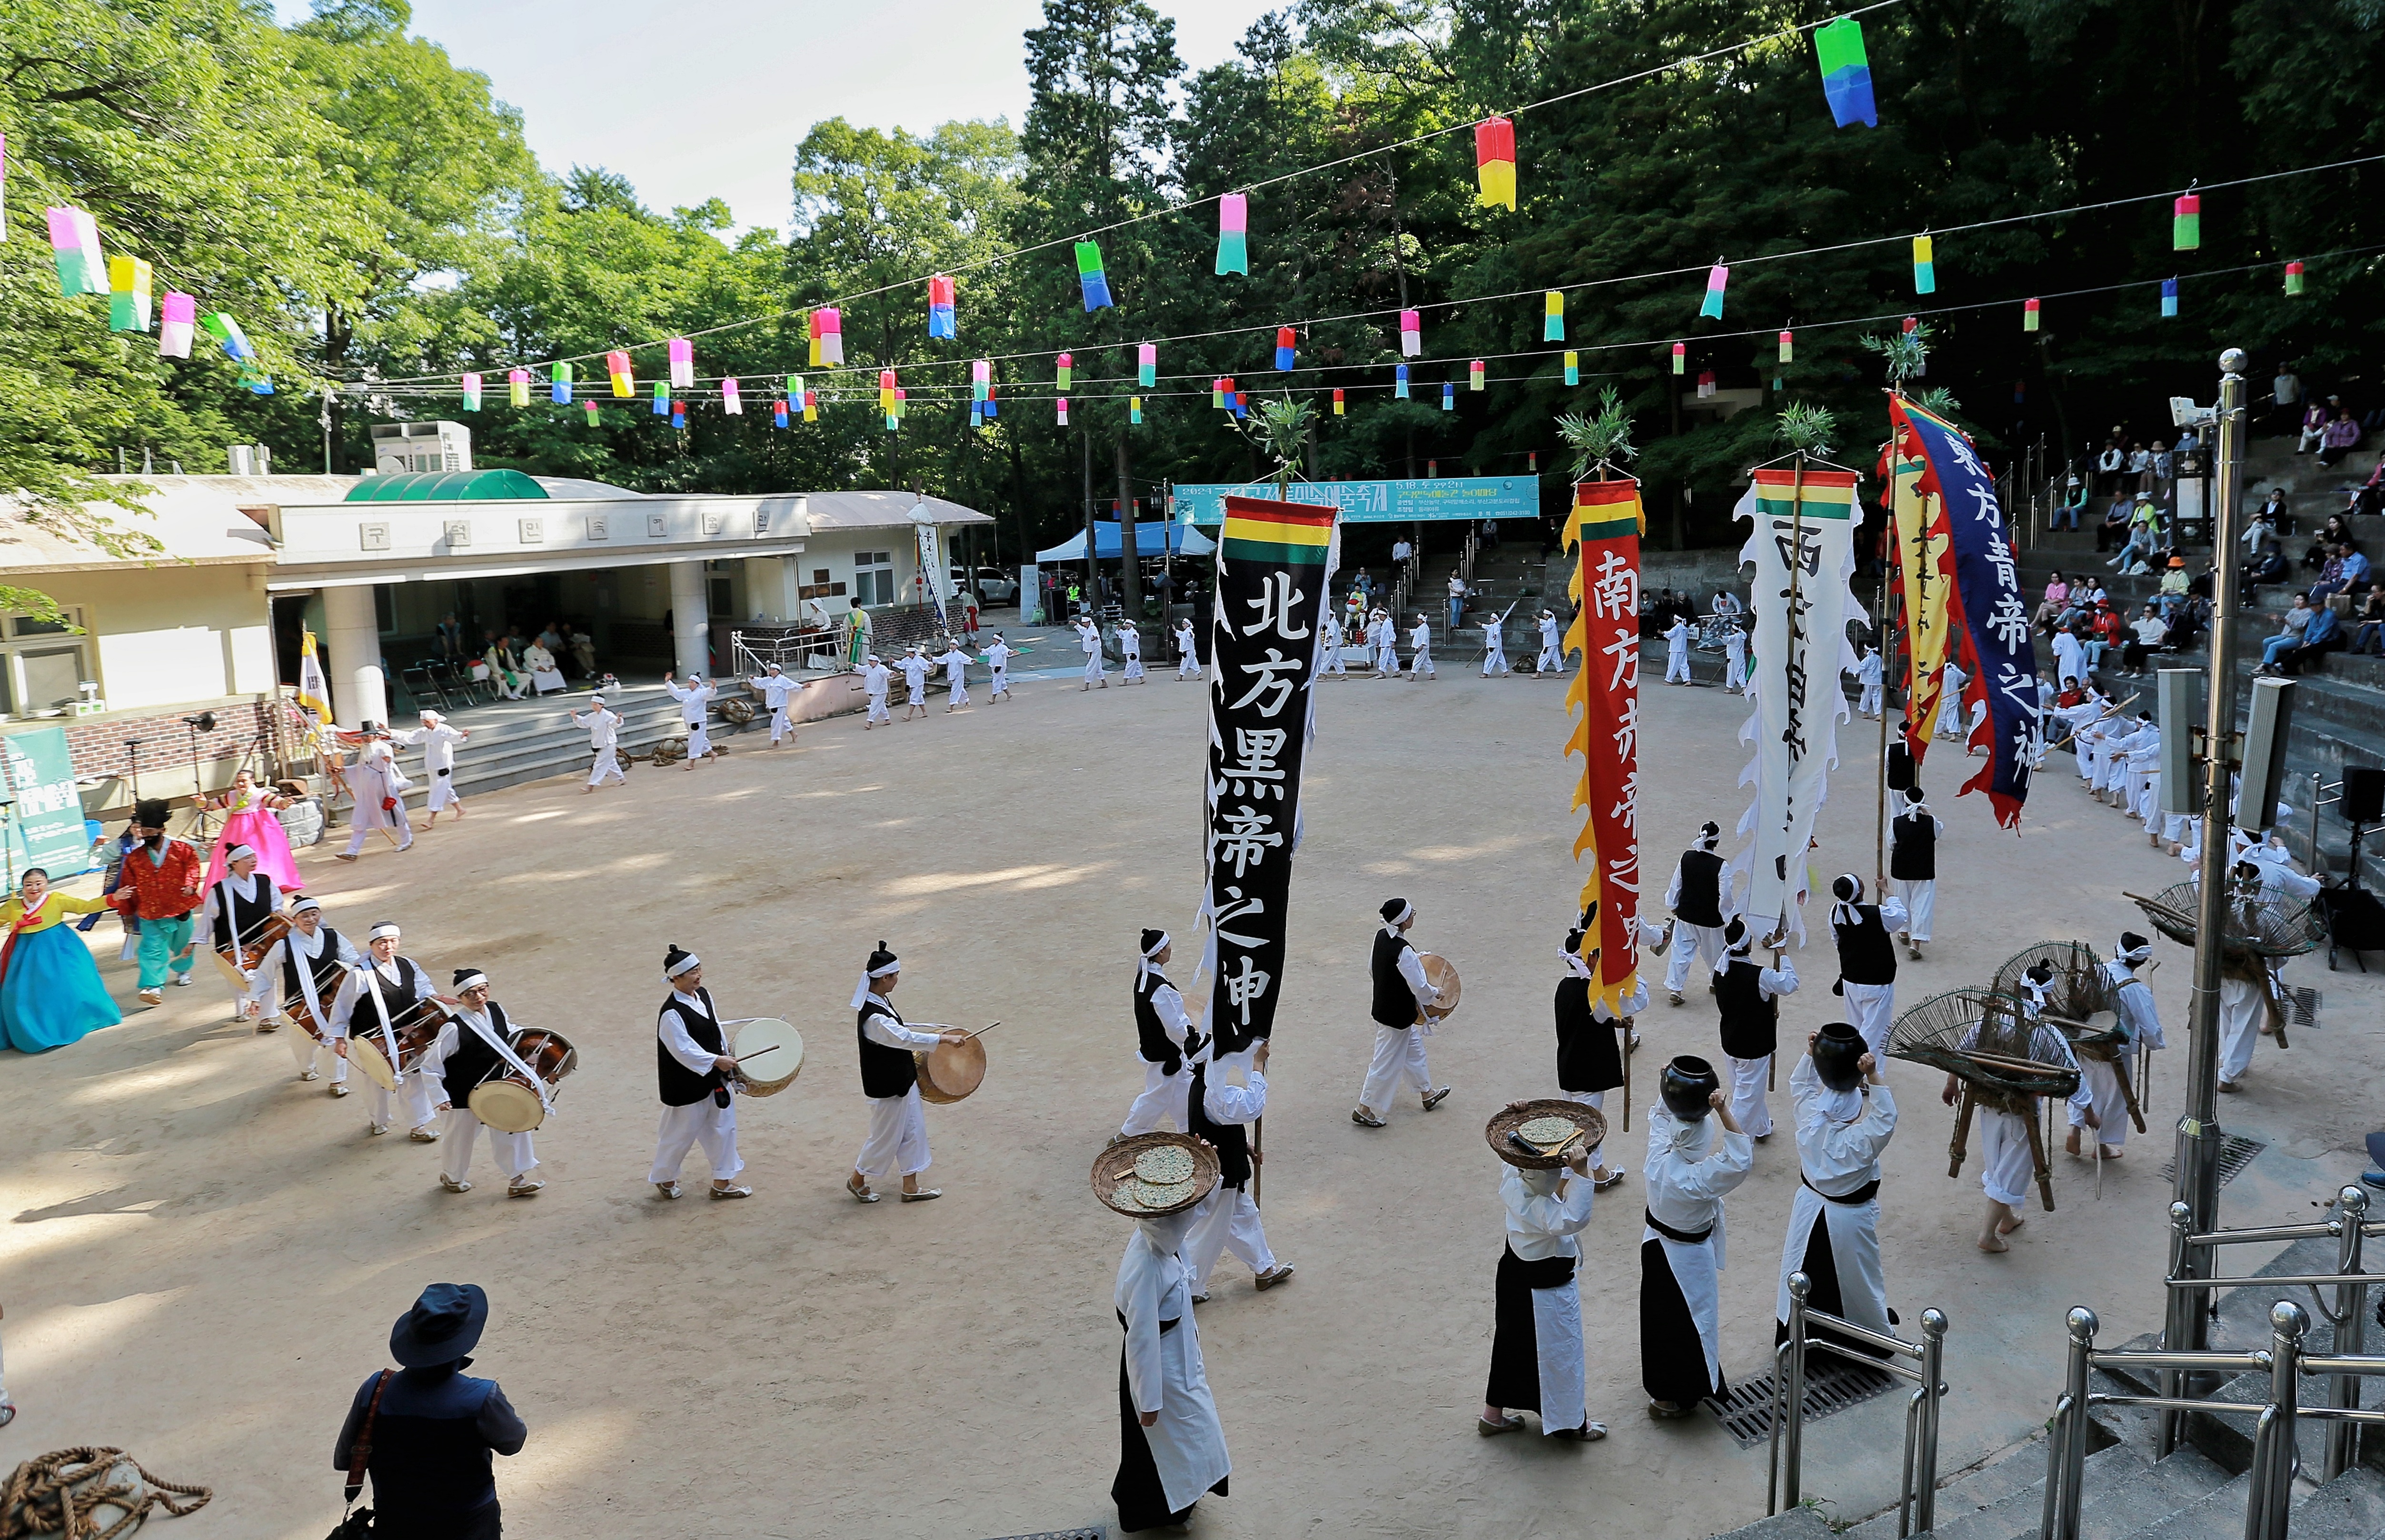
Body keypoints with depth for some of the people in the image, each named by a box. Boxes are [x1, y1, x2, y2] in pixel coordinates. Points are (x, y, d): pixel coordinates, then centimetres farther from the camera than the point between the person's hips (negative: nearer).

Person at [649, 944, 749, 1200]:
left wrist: (727, 1059, 10)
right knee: (681, 1134, 11)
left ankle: (722, 1183, 29)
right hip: (687, 1088, -8)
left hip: (715, 1079, 8)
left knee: (723, 1129, 14)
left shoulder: (704, 995, 1)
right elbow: (684, 1050, -27)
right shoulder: (671, 1014, -25)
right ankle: (664, 1178, 37)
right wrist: (715, 1061, -26)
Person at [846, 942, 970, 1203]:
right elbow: (906, 1038, -35)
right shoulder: (873, 1017, -31)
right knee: (886, 1137, 9)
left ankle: (911, 1187, 28)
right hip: (887, 1086, -9)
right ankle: (858, 1181, 31)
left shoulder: (880, 1000, 1)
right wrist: (944, 1038, -33)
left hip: (903, 1079, 9)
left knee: (913, 1132, 16)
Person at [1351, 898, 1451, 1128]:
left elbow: (1372, 968, 9)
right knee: (1387, 1062, 6)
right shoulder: (1404, 951, -31)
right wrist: (1435, 993, -6)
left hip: (1383, 1005, 9)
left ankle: (1427, 1093, 44)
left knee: (1414, 1047, 26)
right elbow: (1420, 987, -25)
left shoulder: (1381, 936, -6)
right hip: (1397, 1016, -9)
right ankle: (1364, 1110, 17)